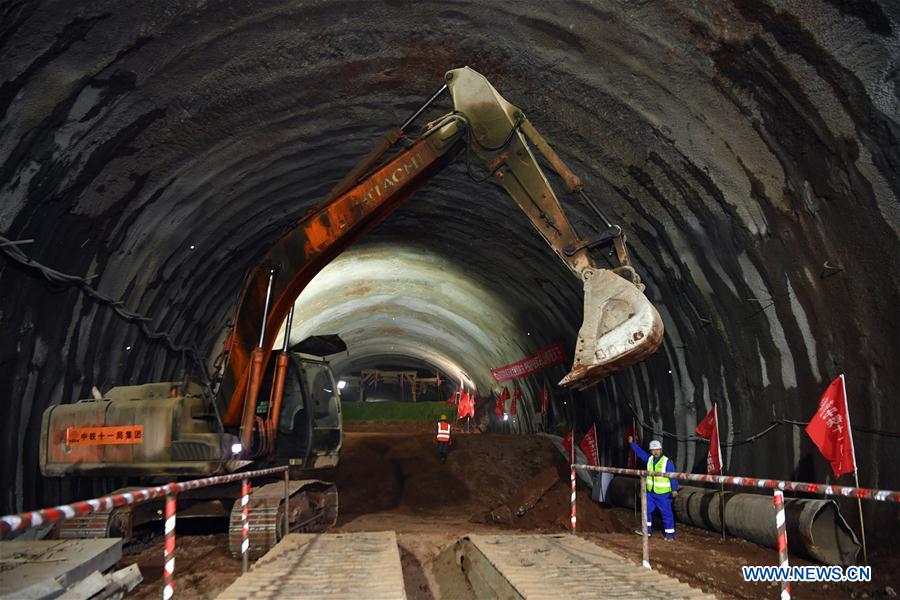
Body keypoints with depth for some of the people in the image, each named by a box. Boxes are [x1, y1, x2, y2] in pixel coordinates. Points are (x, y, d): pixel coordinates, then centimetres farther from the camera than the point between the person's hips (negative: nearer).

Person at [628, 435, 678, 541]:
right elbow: (640, 452, 15)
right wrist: (632, 443, 12)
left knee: (666, 513, 0)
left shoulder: (667, 462, -15)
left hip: (663, 494, -6)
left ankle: (670, 534, 10)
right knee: (646, 510, 13)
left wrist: (674, 489, -22)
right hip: (650, 492, 6)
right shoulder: (649, 459, 4)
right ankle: (646, 530, 25)